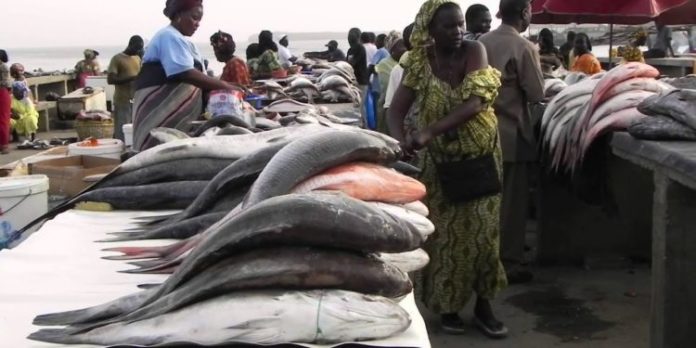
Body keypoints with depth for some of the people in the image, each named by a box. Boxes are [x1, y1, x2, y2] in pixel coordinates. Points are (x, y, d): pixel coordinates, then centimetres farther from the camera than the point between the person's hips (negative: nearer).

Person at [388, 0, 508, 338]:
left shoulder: (474, 51, -13)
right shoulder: (420, 63, -9)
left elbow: (474, 103, -25)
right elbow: (397, 110, -14)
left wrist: (430, 130, -35)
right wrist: (401, 140, -37)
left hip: (481, 154, 0)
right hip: (441, 159, 0)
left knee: (482, 230, 4)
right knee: (446, 232, 5)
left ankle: (483, 304, 17)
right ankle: (446, 304, 20)